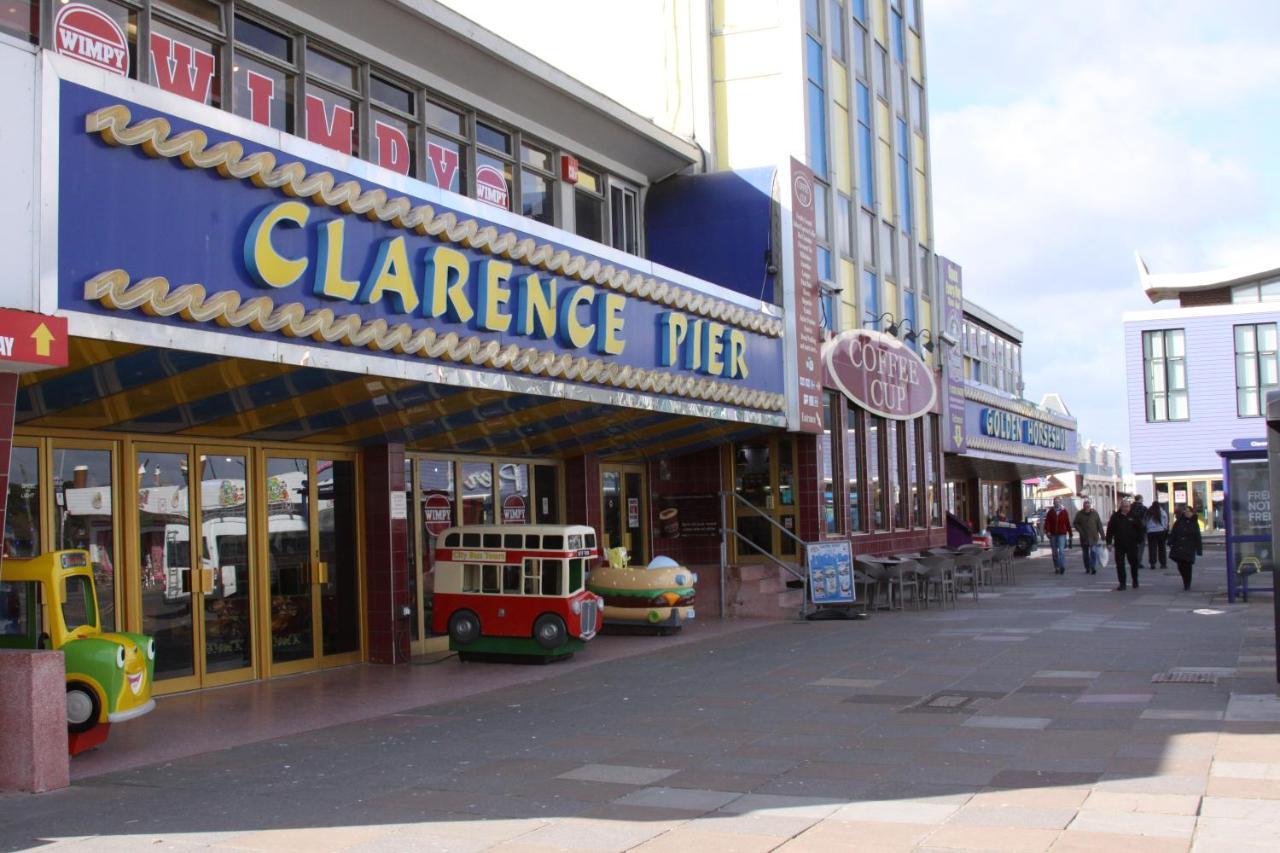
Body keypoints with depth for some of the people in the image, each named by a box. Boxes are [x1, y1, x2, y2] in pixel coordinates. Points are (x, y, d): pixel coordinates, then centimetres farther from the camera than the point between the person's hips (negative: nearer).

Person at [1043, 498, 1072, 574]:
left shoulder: (1064, 512, 4)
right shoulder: (1050, 512, 6)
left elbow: (1068, 523, 6)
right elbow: (1047, 522, -1)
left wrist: (1070, 534, 7)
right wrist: (1047, 531, -16)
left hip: (1062, 534, -2)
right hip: (1053, 534, 2)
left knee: (1061, 550, -15)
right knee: (1055, 552, 8)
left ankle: (1062, 567, -17)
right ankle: (1057, 567, 17)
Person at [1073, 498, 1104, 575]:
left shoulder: (1095, 513, 2)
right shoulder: (1080, 514, 2)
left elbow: (1099, 524, 4)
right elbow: (1075, 524, 7)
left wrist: (1102, 535, 2)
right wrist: (1080, 531, -7)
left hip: (1094, 537, -2)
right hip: (1084, 537, 2)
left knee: (1093, 552, -14)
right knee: (1085, 553, 9)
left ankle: (1093, 568, -15)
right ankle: (1087, 568, 20)